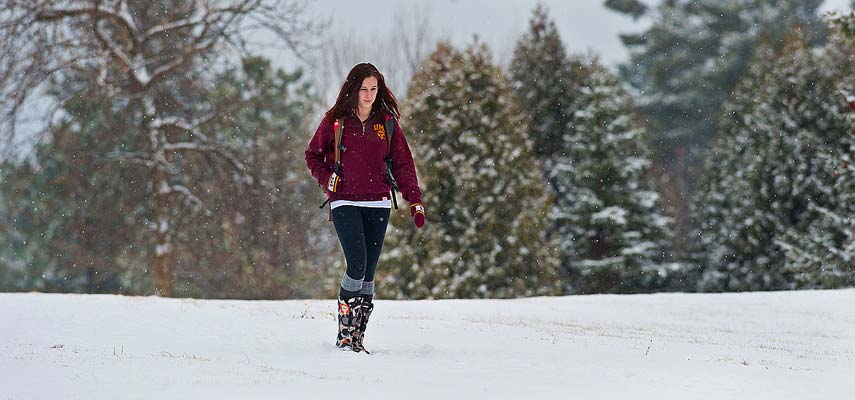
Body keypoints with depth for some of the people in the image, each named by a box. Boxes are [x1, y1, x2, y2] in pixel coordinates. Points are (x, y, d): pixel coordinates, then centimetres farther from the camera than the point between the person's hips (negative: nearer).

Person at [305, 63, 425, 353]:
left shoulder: (387, 122, 6)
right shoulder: (335, 121, 1)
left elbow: (402, 163, 8)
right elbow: (313, 155, 11)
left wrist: (415, 200, -1)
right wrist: (328, 179, -6)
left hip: (378, 204, 3)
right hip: (344, 203, -3)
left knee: (369, 271, 2)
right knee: (357, 264, -17)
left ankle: (358, 336, 9)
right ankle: (344, 329, -6)